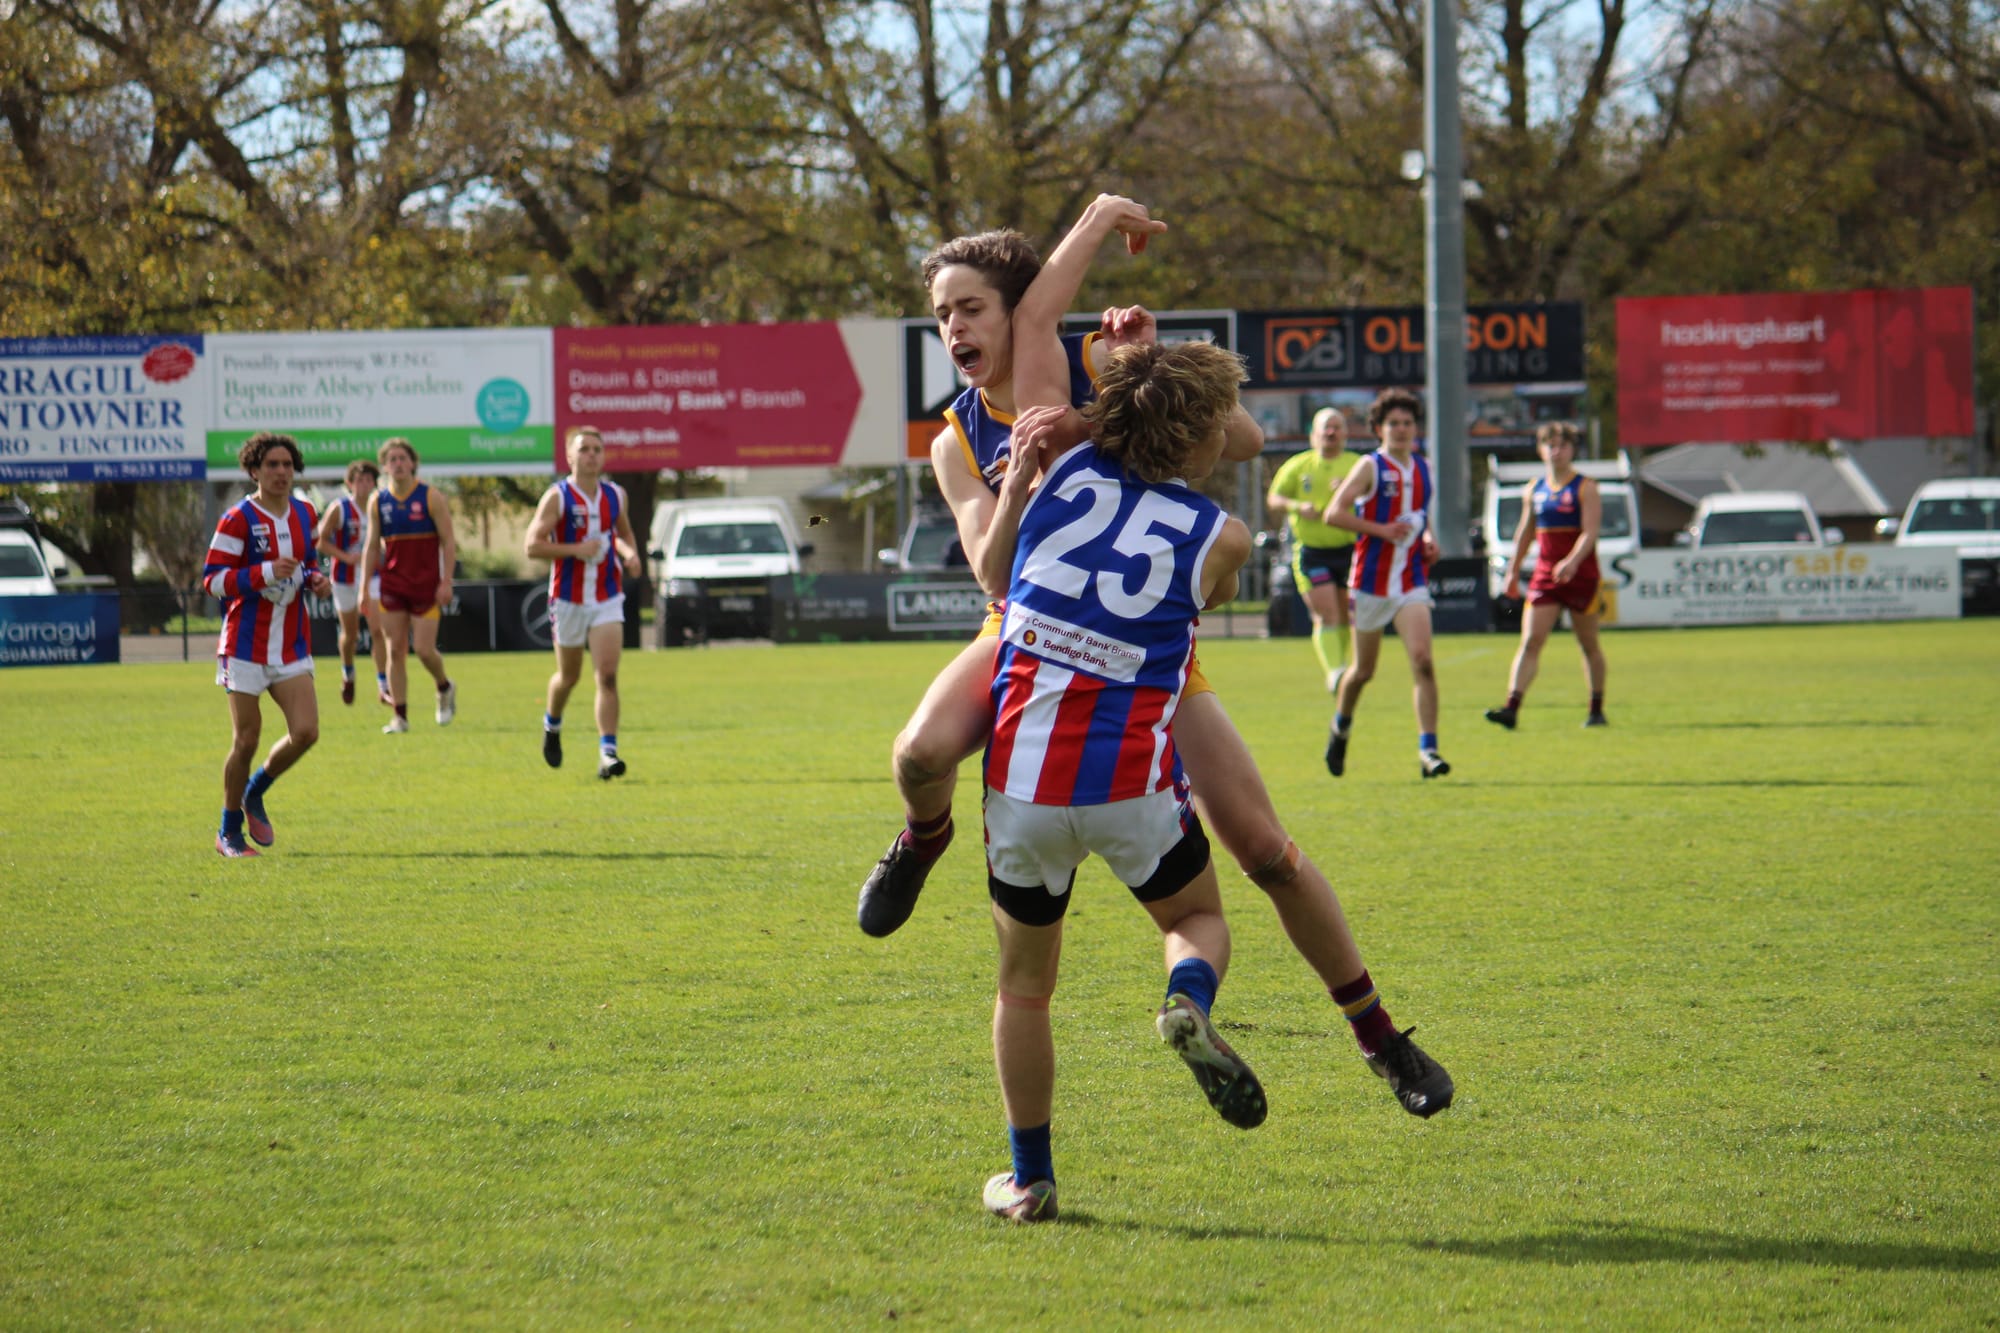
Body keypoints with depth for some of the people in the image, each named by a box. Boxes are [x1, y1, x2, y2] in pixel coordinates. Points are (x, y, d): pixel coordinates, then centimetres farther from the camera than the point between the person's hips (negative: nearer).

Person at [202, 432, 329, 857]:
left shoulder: (304, 515, 8)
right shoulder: (237, 519, -10)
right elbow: (212, 579, -13)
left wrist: (315, 580, 0)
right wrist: (266, 573, -24)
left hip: (292, 646, 5)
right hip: (246, 644, -5)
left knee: (305, 732, -9)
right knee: (246, 740, -3)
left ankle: (254, 793, 19)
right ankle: (230, 832, 15)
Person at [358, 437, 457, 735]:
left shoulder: (431, 498, -5)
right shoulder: (378, 501, 5)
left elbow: (449, 542, -4)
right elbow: (372, 546, 10)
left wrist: (446, 583, -12)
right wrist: (365, 587, 5)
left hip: (426, 586, -3)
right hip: (391, 586, 3)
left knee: (424, 649, -7)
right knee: (395, 651, -1)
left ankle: (445, 687, 24)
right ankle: (400, 716, 3)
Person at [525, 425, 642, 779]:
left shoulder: (615, 494, 5)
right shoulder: (557, 497, -9)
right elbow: (533, 546, -13)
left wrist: (630, 553, 1)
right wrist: (577, 549, -23)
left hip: (608, 600, 2)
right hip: (569, 600, -2)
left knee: (607, 676, -13)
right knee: (569, 676, 13)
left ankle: (608, 752, -16)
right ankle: (552, 725, 44)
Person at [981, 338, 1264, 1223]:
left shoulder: (1066, 475, 1)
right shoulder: (1221, 537, -4)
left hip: (1020, 781, 2)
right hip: (1132, 781, -2)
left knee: (1024, 984, 18)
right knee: (1198, 916, 24)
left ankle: (1029, 1180, 21)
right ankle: (1188, 1002, -11)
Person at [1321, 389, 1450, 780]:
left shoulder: (1423, 467, 11)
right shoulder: (1370, 467, -6)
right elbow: (1335, 513, -14)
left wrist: (1428, 538, 7)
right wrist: (1381, 529, -21)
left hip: (1411, 581, 3)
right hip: (1372, 581, -3)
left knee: (1422, 659, -16)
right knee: (1364, 670, 9)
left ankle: (1428, 749, -18)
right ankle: (1340, 728, 38)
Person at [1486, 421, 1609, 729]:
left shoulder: (1585, 488, -4)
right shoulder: (1534, 490, 11)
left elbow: (1589, 532, -15)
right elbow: (1525, 533, 20)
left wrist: (1572, 562, -30)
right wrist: (1513, 571, 17)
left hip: (1581, 574, -4)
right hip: (1544, 574, 4)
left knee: (1589, 644, 7)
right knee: (1530, 642, -9)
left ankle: (1597, 710, 19)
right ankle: (1511, 708, -19)